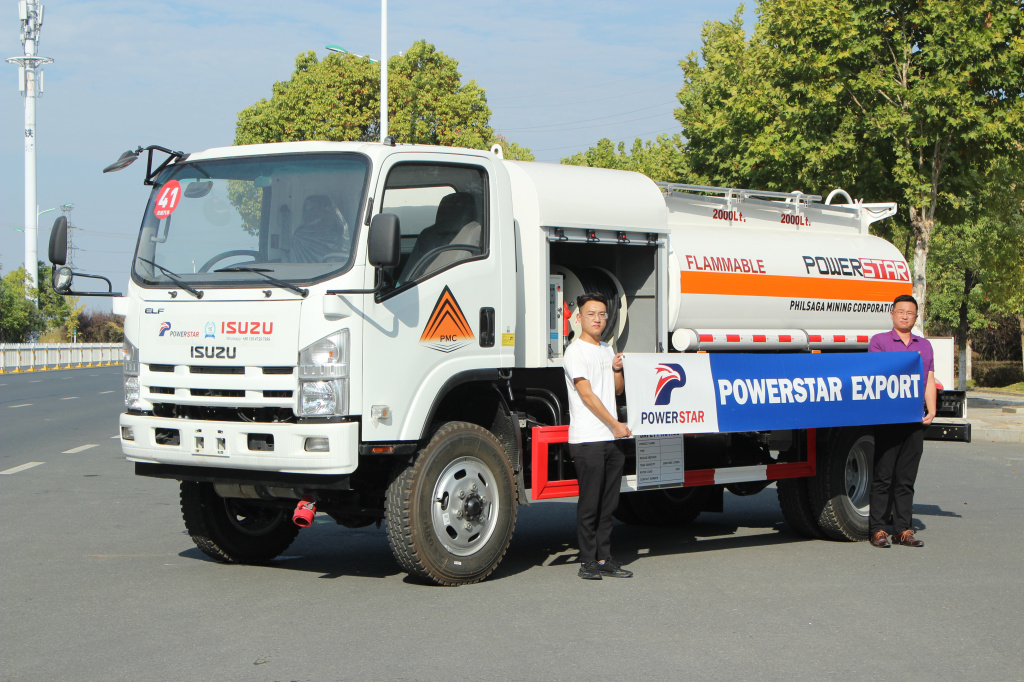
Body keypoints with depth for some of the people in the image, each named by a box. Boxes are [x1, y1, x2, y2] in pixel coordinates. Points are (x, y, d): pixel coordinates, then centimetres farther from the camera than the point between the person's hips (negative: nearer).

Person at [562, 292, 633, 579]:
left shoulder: (607, 350, 19)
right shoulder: (575, 352, -5)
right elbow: (587, 394, -12)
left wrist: (617, 370, 1)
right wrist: (615, 424, -14)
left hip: (612, 439, 7)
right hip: (587, 440, -7)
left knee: (608, 503, 8)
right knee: (589, 504, -4)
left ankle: (604, 559, 13)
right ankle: (587, 561, 2)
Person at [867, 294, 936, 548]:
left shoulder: (924, 345, 20)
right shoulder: (879, 341, 6)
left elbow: (929, 379, 14)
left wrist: (931, 410, 2)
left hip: (915, 419, 4)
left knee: (906, 479, 6)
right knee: (883, 476, -4)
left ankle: (902, 529, 9)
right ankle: (877, 530, 0)